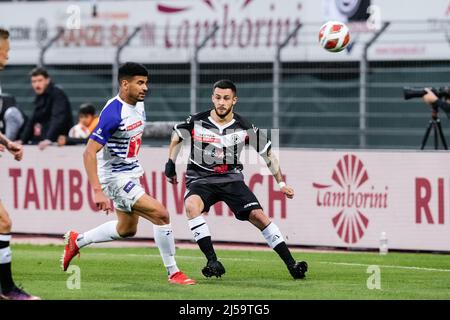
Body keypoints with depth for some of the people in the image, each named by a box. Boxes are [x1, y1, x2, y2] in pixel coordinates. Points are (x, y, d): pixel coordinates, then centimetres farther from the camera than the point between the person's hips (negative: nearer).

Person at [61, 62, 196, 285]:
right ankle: (173, 273, -7)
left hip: (131, 173, 10)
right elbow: (89, 153, -27)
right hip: (115, 177, -10)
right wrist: (97, 191, -33)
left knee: (126, 229, 23)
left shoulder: (138, 105, 2)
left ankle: (77, 241, 38)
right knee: (161, 215, -17)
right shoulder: (113, 113, -26)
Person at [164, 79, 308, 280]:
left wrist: (281, 183, 9)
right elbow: (177, 135, 15)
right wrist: (170, 164, 11)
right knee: (191, 206, -34)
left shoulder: (244, 128, -5)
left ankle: (290, 263, -7)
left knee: (258, 215, -16)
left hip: (232, 179, 1)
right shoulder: (196, 122, -6)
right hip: (200, 179, -1)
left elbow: (267, 152, 8)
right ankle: (212, 262, -34)